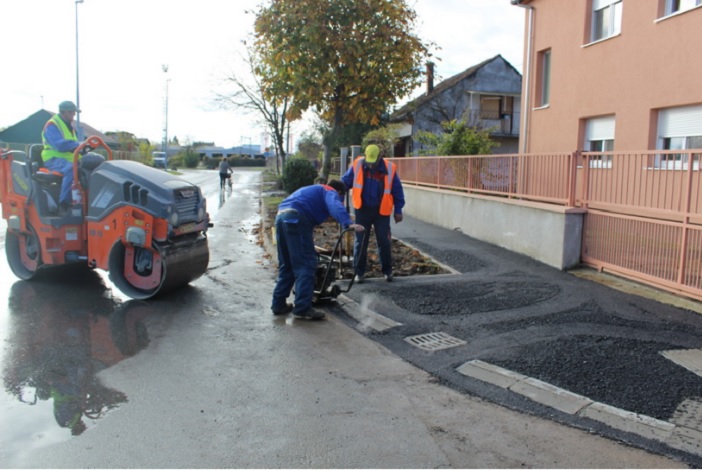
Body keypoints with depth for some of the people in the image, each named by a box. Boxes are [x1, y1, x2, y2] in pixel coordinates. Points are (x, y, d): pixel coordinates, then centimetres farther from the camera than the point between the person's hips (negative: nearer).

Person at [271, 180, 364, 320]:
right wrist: (348, 223, -32)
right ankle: (302, 308, -9)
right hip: (296, 218, -9)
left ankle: (278, 304, 21)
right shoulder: (330, 192, 11)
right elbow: (335, 206, -14)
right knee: (306, 265, -6)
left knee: (286, 265, 18)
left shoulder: (315, 190, 38)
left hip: (281, 216, 9)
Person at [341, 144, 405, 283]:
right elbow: (344, 183, 3)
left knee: (384, 242, 6)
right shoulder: (357, 165, -7)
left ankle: (387, 271, 22)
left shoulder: (390, 168, -9)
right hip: (362, 210, 1)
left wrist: (398, 210, 1)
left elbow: (397, 190, 0)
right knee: (360, 242, 6)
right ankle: (359, 272, 17)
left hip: (381, 211, 0)